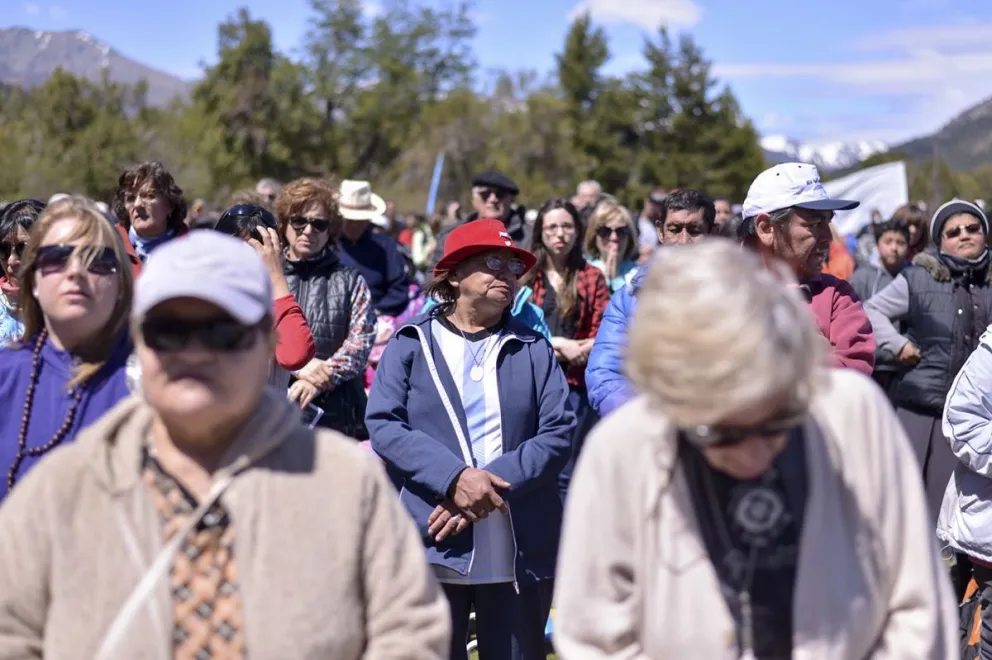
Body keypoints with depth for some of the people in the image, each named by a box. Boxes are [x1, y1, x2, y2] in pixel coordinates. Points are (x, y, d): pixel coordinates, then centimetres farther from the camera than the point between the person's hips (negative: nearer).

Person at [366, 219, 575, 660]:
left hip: (520, 552, 2)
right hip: (433, 547, -2)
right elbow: (383, 425, -5)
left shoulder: (533, 349, 11)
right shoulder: (411, 343, 6)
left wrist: (495, 486, -14)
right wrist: (455, 477, -19)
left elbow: (558, 432, 0)